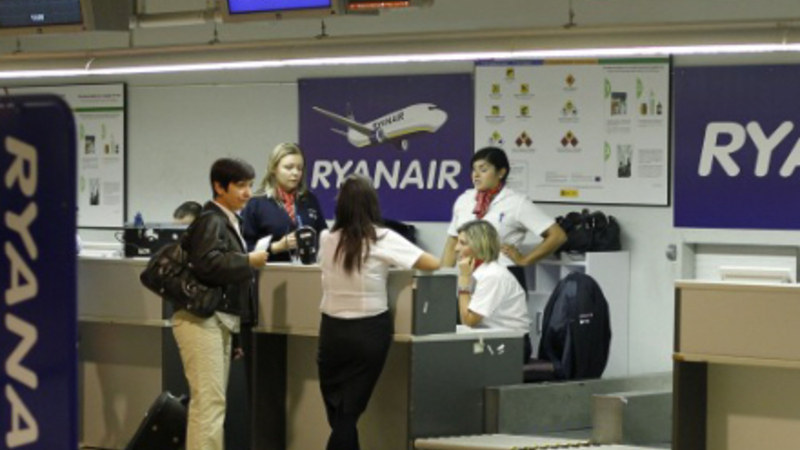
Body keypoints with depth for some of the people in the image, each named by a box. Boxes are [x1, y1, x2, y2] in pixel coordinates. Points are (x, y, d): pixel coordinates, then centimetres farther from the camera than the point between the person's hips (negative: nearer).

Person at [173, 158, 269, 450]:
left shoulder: (228, 221, 19)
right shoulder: (211, 221, -12)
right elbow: (208, 264, -27)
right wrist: (249, 261, -16)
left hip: (219, 320, 10)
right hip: (201, 319, -10)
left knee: (214, 402, 11)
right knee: (209, 401, -14)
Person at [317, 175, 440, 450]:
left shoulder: (327, 239, 2)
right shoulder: (383, 239, -10)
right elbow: (433, 264, -9)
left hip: (332, 331, 3)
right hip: (369, 332, -3)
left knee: (338, 413, 10)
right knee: (349, 413, 2)